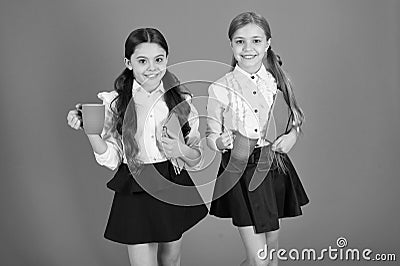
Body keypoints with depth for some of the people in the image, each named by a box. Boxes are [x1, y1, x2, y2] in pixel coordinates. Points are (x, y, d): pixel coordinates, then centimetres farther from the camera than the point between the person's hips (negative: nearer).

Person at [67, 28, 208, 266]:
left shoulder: (181, 99, -5)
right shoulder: (114, 102, -8)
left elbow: (196, 158, 1)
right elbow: (111, 160, -4)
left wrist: (182, 151, -21)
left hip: (174, 189, 2)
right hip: (135, 193, -2)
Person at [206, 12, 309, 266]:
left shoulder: (278, 80, -1)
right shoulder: (220, 89, -9)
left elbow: (296, 118, 14)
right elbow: (211, 135, -1)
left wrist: (292, 135, -7)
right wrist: (221, 142, -23)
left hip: (274, 166, 4)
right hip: (240, 171, -3)